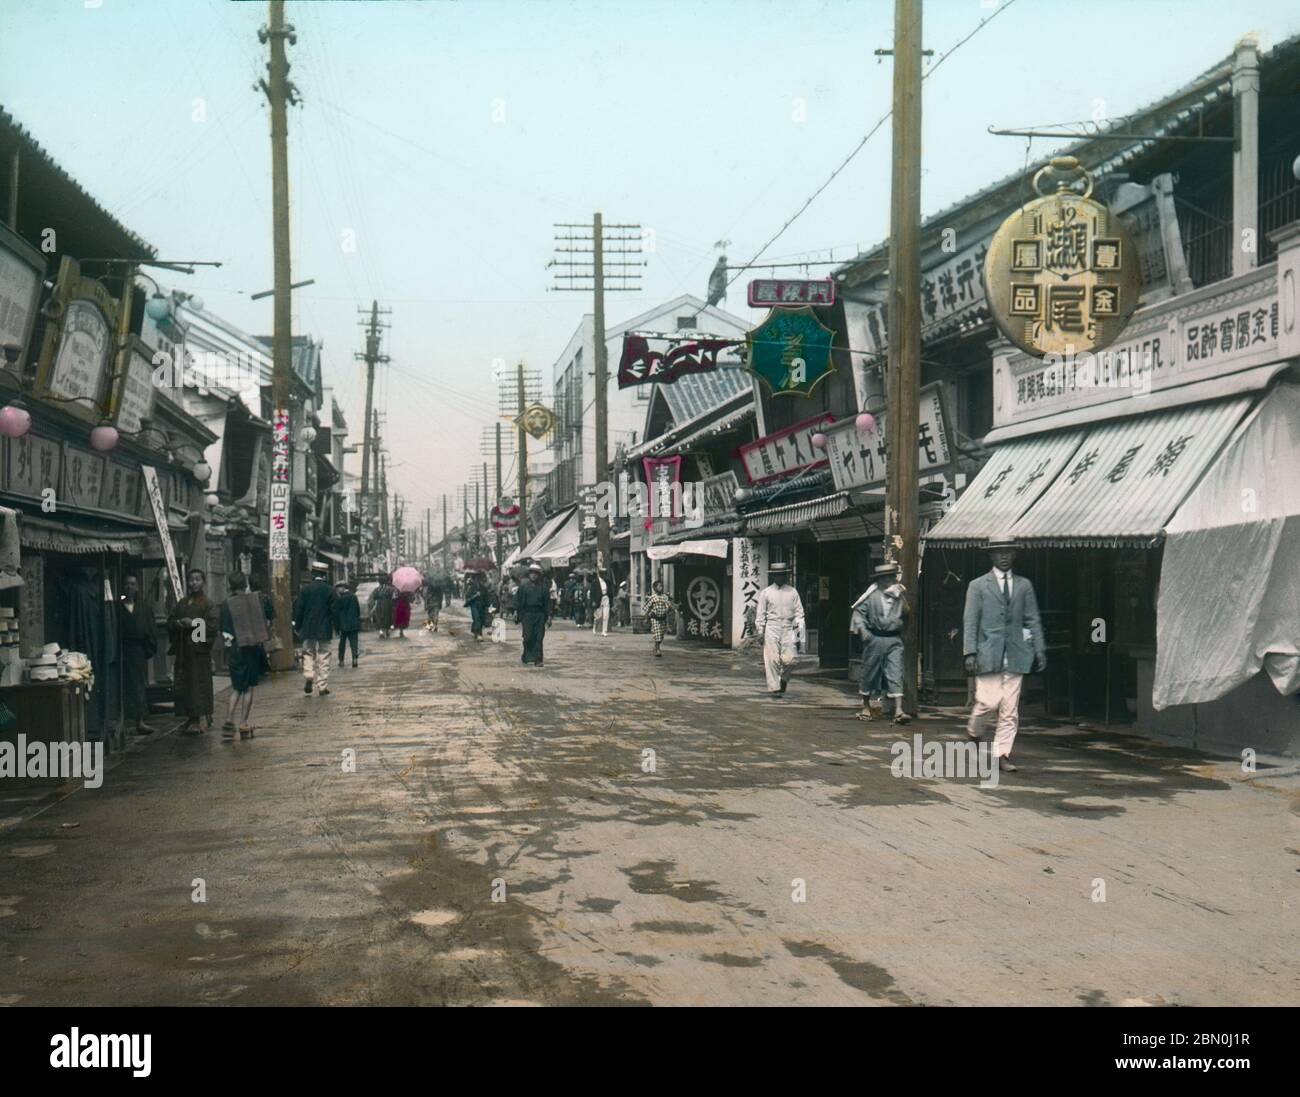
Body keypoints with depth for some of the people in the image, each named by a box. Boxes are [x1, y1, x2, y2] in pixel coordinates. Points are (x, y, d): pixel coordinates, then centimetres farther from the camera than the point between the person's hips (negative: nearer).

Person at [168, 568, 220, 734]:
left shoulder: (208, 603, 0)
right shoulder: (182, 603, 17)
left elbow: (213, 624, -10)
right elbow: (170, 622, 17)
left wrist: (194, 624, -16)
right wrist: (178, 623, -5)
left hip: (200, 648, -6)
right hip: (183, 650, 6)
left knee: (199, 683, -8)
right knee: (183, 684, 4)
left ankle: (196, 720, -8)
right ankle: (190, 718, 12)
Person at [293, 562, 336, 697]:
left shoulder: (305, 589, -1)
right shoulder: (330, 590, -4)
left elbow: (298, 609, 0)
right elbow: (334, 610, -3)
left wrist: (297, 626, 10)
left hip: (308, 630, 1)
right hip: (324, 630, -1)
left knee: (308, 654, 14)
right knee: (323, 658, 3)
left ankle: (308, 676, -9)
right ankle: (322, 688, 3)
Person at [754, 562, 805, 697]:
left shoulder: (792, 592, 10)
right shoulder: (766, 592, 6)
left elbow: (799, 613, 10)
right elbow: (760, 614, 8)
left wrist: (799, 635, 3)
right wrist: (760, 633, 1)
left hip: (788, 630, 1)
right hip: (771, 629, -1)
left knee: (790, 659, -7)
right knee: (772, 660, -6)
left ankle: (784, 679, 21)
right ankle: (773, 688, 0)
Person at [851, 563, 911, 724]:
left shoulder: (899, 595, 9)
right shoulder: (871, 595, -2)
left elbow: (906, 616, 22)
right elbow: (859, 612, -1)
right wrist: (862, 629, -12)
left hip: (894, 640, 2)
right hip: (874, 639, -2)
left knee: (896, 674, -8)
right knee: (869, 673, 8)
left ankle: (898, 711, -13)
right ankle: (866, 707, 24)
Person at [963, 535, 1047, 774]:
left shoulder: (1024, 586, 12)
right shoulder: (978, 586, 4)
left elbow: (1033, 620, 12)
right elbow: (970, 621, 0)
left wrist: (1040, 650, 5)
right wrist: (970, 652, -9)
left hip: (1015, 655, 3)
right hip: (988, 654, -3)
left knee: (1010, 709, 1)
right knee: (989, 702, -8)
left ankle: (1001, 754, 8)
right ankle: (974, 730, 22)